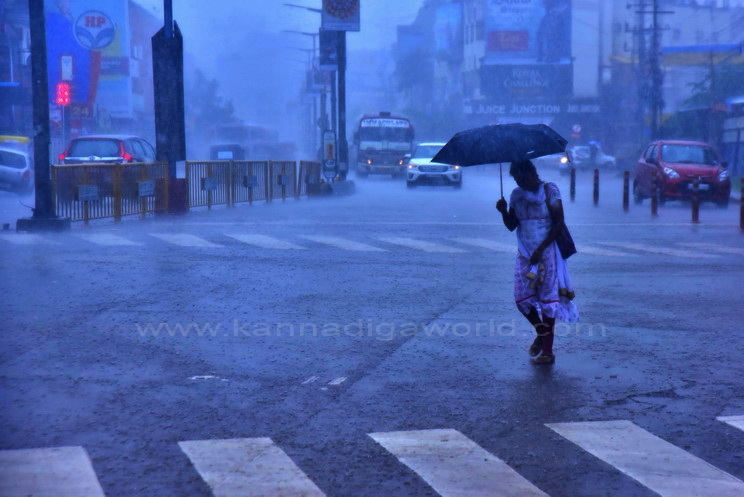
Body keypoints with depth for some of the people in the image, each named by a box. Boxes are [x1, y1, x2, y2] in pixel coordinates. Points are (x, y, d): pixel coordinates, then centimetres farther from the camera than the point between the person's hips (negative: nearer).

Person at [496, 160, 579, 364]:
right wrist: (504, 212, -12)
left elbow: (558, 223, -10)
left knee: (547, 299, -3)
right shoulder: (517, 194, 9)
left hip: (547, 252, -5)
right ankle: (541, 332, 28)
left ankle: (548, 351, 2)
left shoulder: (549, 190, -6)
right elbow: (511, 226, 9)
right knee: (522, 298, 1)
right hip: (525, 253, 5)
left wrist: (541, 250, -16)